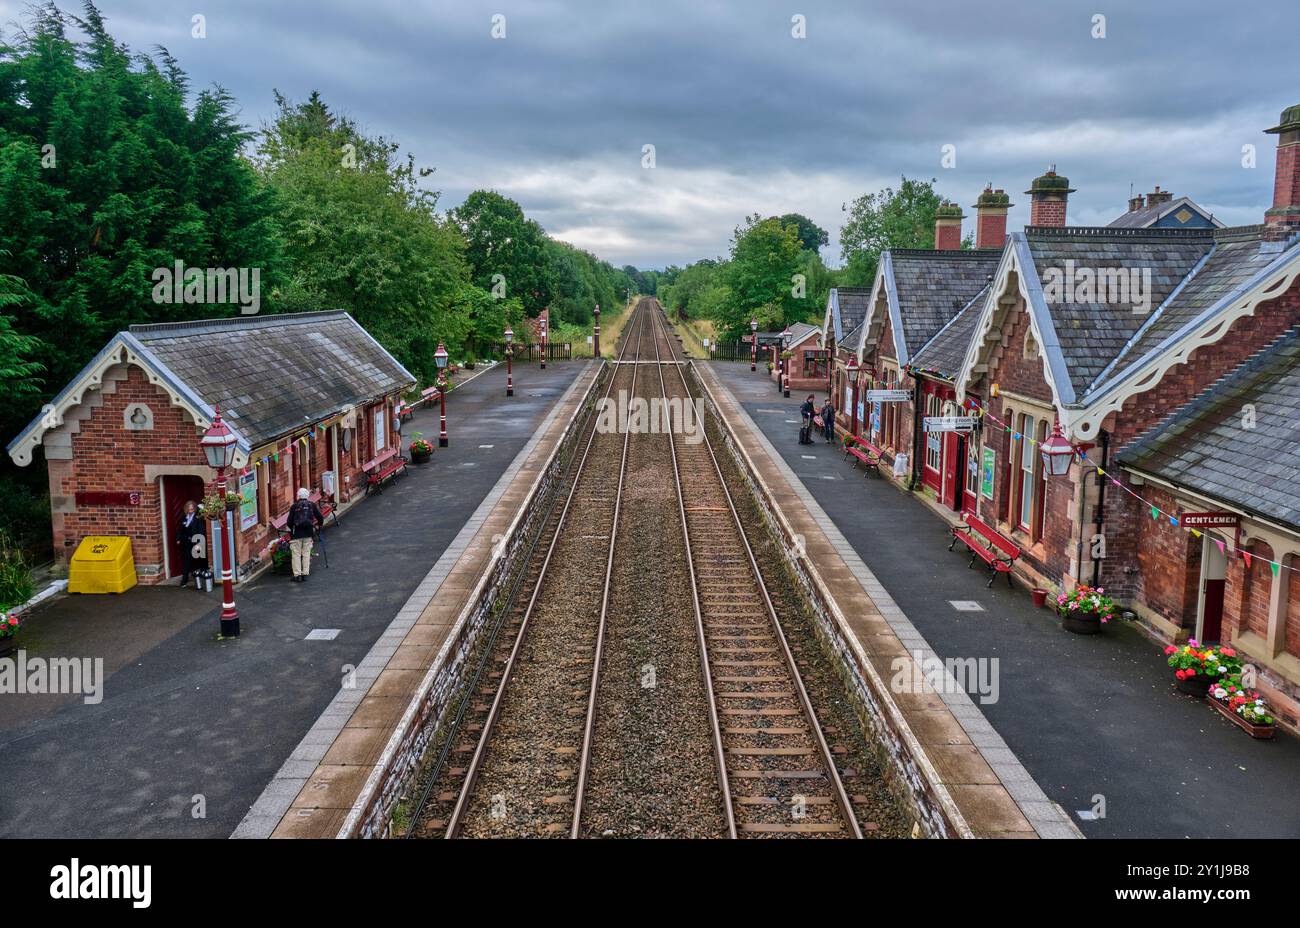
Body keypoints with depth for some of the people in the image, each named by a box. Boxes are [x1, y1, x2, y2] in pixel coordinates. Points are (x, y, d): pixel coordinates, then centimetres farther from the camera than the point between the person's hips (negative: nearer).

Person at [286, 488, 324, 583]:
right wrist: (318, 525, 28)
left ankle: (297, 575, 0)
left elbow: (289, 521, 0)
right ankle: (305, 574, 8)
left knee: (296, 554, 3)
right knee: (306, 553, 10)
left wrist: (290, 530, 18)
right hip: (309, 533, 2)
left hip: (297, 533, -2)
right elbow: (320, 518, 8)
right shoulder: (312, 505, 5)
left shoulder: (294, 506, 0)